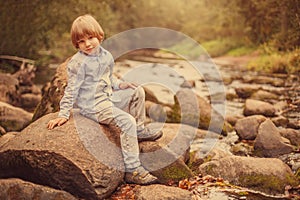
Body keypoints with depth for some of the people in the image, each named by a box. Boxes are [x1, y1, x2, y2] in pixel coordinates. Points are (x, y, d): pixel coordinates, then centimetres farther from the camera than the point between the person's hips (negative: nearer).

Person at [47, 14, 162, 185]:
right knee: (127, 121, -24)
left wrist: (121, 85, 6)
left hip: (108, 97, 8)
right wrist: (64, 114, -14)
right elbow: (71, 90, -13)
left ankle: (139, 130, 25)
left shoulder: (106, 56, 7)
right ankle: (133, 170, -26)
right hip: (92, 105, -8)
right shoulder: (79, 63, -15)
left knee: (137, 91, 12)